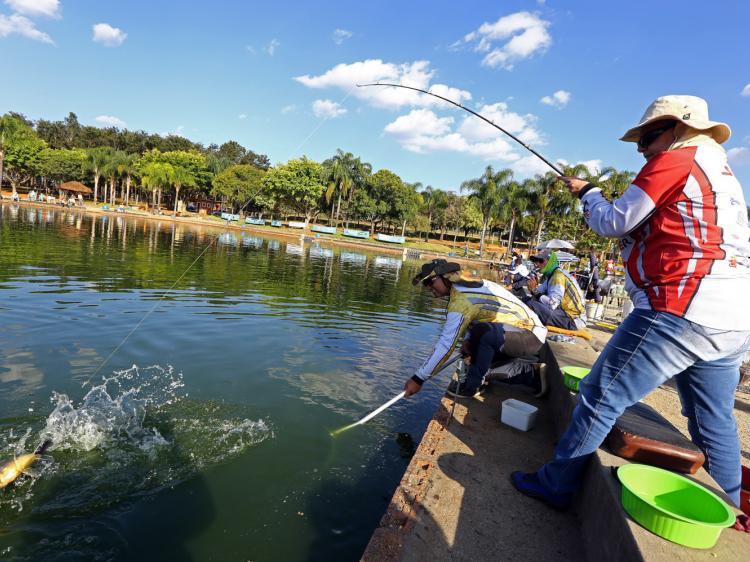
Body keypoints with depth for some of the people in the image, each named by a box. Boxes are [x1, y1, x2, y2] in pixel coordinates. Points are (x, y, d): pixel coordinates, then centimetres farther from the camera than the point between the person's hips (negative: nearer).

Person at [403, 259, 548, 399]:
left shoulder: (461, 301, -24)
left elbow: (446, 344, -25)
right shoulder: (467, 284, 4)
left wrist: (418, 379, -21)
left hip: (530, 335, -10)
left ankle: (473, 386, -17)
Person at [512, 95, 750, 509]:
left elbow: (614, 223, -1)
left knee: (600, 396, -1)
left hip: (681, 312, -9)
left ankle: (555, 485, 10)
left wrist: (587, 193, 15)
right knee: (714, 426, 18)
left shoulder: (673, 161, -3)